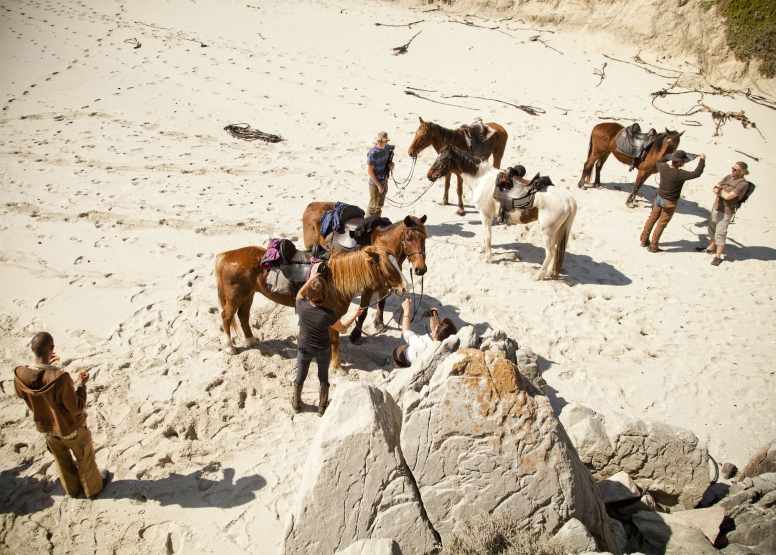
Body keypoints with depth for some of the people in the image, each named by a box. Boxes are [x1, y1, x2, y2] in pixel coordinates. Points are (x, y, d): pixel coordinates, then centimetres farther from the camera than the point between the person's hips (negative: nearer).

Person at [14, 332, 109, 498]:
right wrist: (81, 385, -15)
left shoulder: (20, 375, -24)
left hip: (46, 427, 5)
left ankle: (71, 488, 52)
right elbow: (76, 408, -29)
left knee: (62, 460, 30)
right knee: (85, 458, 23)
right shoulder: (60, 378, -39)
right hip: (70, 428, -5)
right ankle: (93, 487, 45)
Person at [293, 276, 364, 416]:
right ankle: (322, 407, 37)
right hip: (323, 350, -2)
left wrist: (312, 277, 0)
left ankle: (296, 403, 44)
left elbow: (300, 293, 1)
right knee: (323, 378, 21)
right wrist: (355, 315, -1)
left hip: (304, 348, 2)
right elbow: (343, 328, -11)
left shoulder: (301, 306, -25)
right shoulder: (328, 314, -30)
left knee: (300, 376, 24)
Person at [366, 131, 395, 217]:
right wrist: (378, 185, -18)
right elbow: (369, 171, -21)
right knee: (373, 206, 8)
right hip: (375, 183, -7)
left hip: (384, 181, 7)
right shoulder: (373, 153, -26)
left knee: (380, 204, 23)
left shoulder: (387, 148, -6)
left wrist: (391, 164, -10)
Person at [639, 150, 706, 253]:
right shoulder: (679, 174, -28)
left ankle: (644, 240, 29)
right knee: (661, 224, 5)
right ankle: (653, 246, 12)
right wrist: (702, 160, -15)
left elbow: (659, 161, 15)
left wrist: (670, 155, 20)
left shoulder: (663, 168, -9)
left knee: (652, 219, 19)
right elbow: (697, 173, -27)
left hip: (659, 198, 6)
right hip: (670, 203, -6)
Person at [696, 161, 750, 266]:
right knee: (712, 228, 19)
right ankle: (710, 248, 39)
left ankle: (718, 256, 8)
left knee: (720, 233, -3)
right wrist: (719, 190, -22)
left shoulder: (743, 184, -18)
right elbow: (715, 188, 0)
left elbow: (728, 196, -24)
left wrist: (719, 190, -8)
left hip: (726, 211, -7)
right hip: (716, 207, 7)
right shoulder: (728, 177, 4)